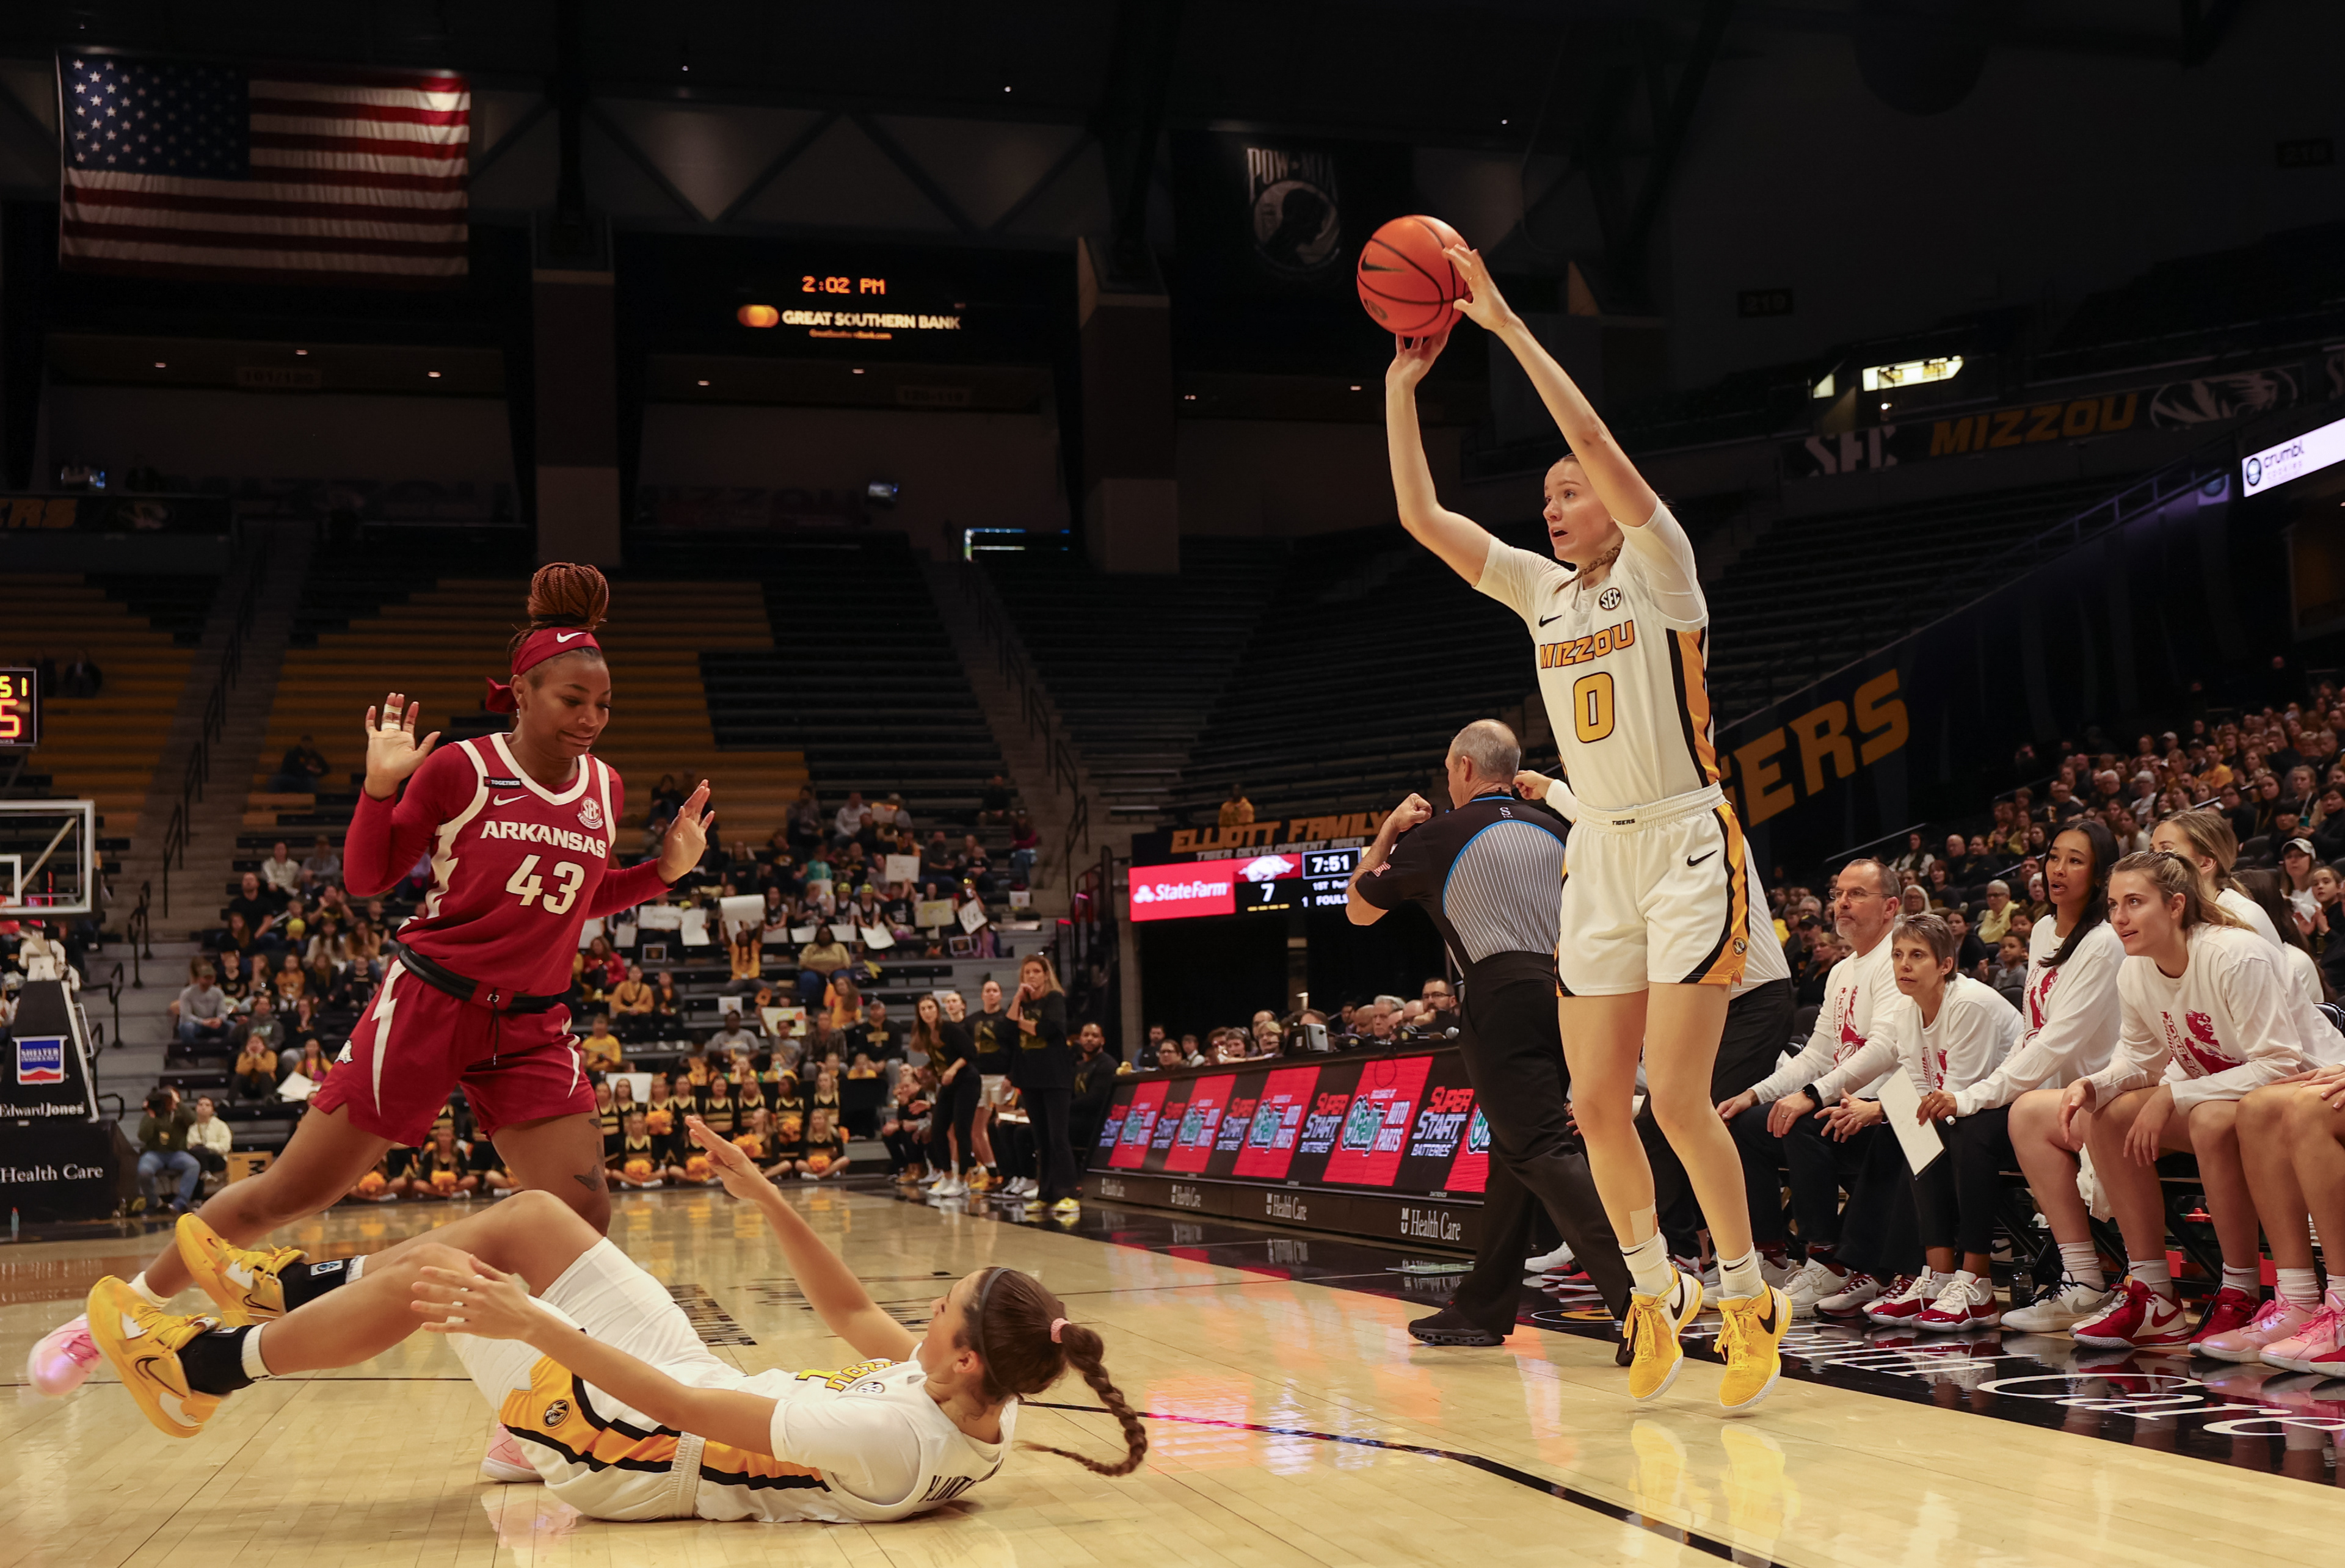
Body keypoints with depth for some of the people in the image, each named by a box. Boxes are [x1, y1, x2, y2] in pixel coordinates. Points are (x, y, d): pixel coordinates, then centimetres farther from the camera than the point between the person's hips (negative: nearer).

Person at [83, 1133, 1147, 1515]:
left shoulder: (900, 1438, -36)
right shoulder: (982, 1407, -11)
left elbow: (691, 1414, -35)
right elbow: (852, 1313, 5)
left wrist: (531, 1322, -33)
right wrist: (765, 1197, 2)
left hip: (642, 1451, -8)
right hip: (704, 1389, 8)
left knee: (428, 1279, -8)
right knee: (529, 1217, 9)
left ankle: (201, 1369, 15)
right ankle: (289, 1291, 28)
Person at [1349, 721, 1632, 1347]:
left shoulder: (1436, 836, 3)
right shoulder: (1552, 830, 16)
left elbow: (1359, 909, 16)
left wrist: (1388, 831, 25)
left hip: (1503, 1001, -7)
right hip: (1565, 988, 7)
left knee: (1544, 1154, -12)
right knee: (1511, 1150, 16)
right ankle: (1483, 1306, 23)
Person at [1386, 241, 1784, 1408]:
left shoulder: (1658, 568, -4)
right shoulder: (1540, 589, 11)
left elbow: (1599, 444, -19)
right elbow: (1421, 516, 5)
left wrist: (1508, 325, -18)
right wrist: (1402, 385, -1)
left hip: (1687, 850, -6)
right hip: (1598, 857, 6)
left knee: (1676, 1096, -12)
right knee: (1598, 1105, 3)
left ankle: (1749, 1300, 6)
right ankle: (1656, 1295, 22)